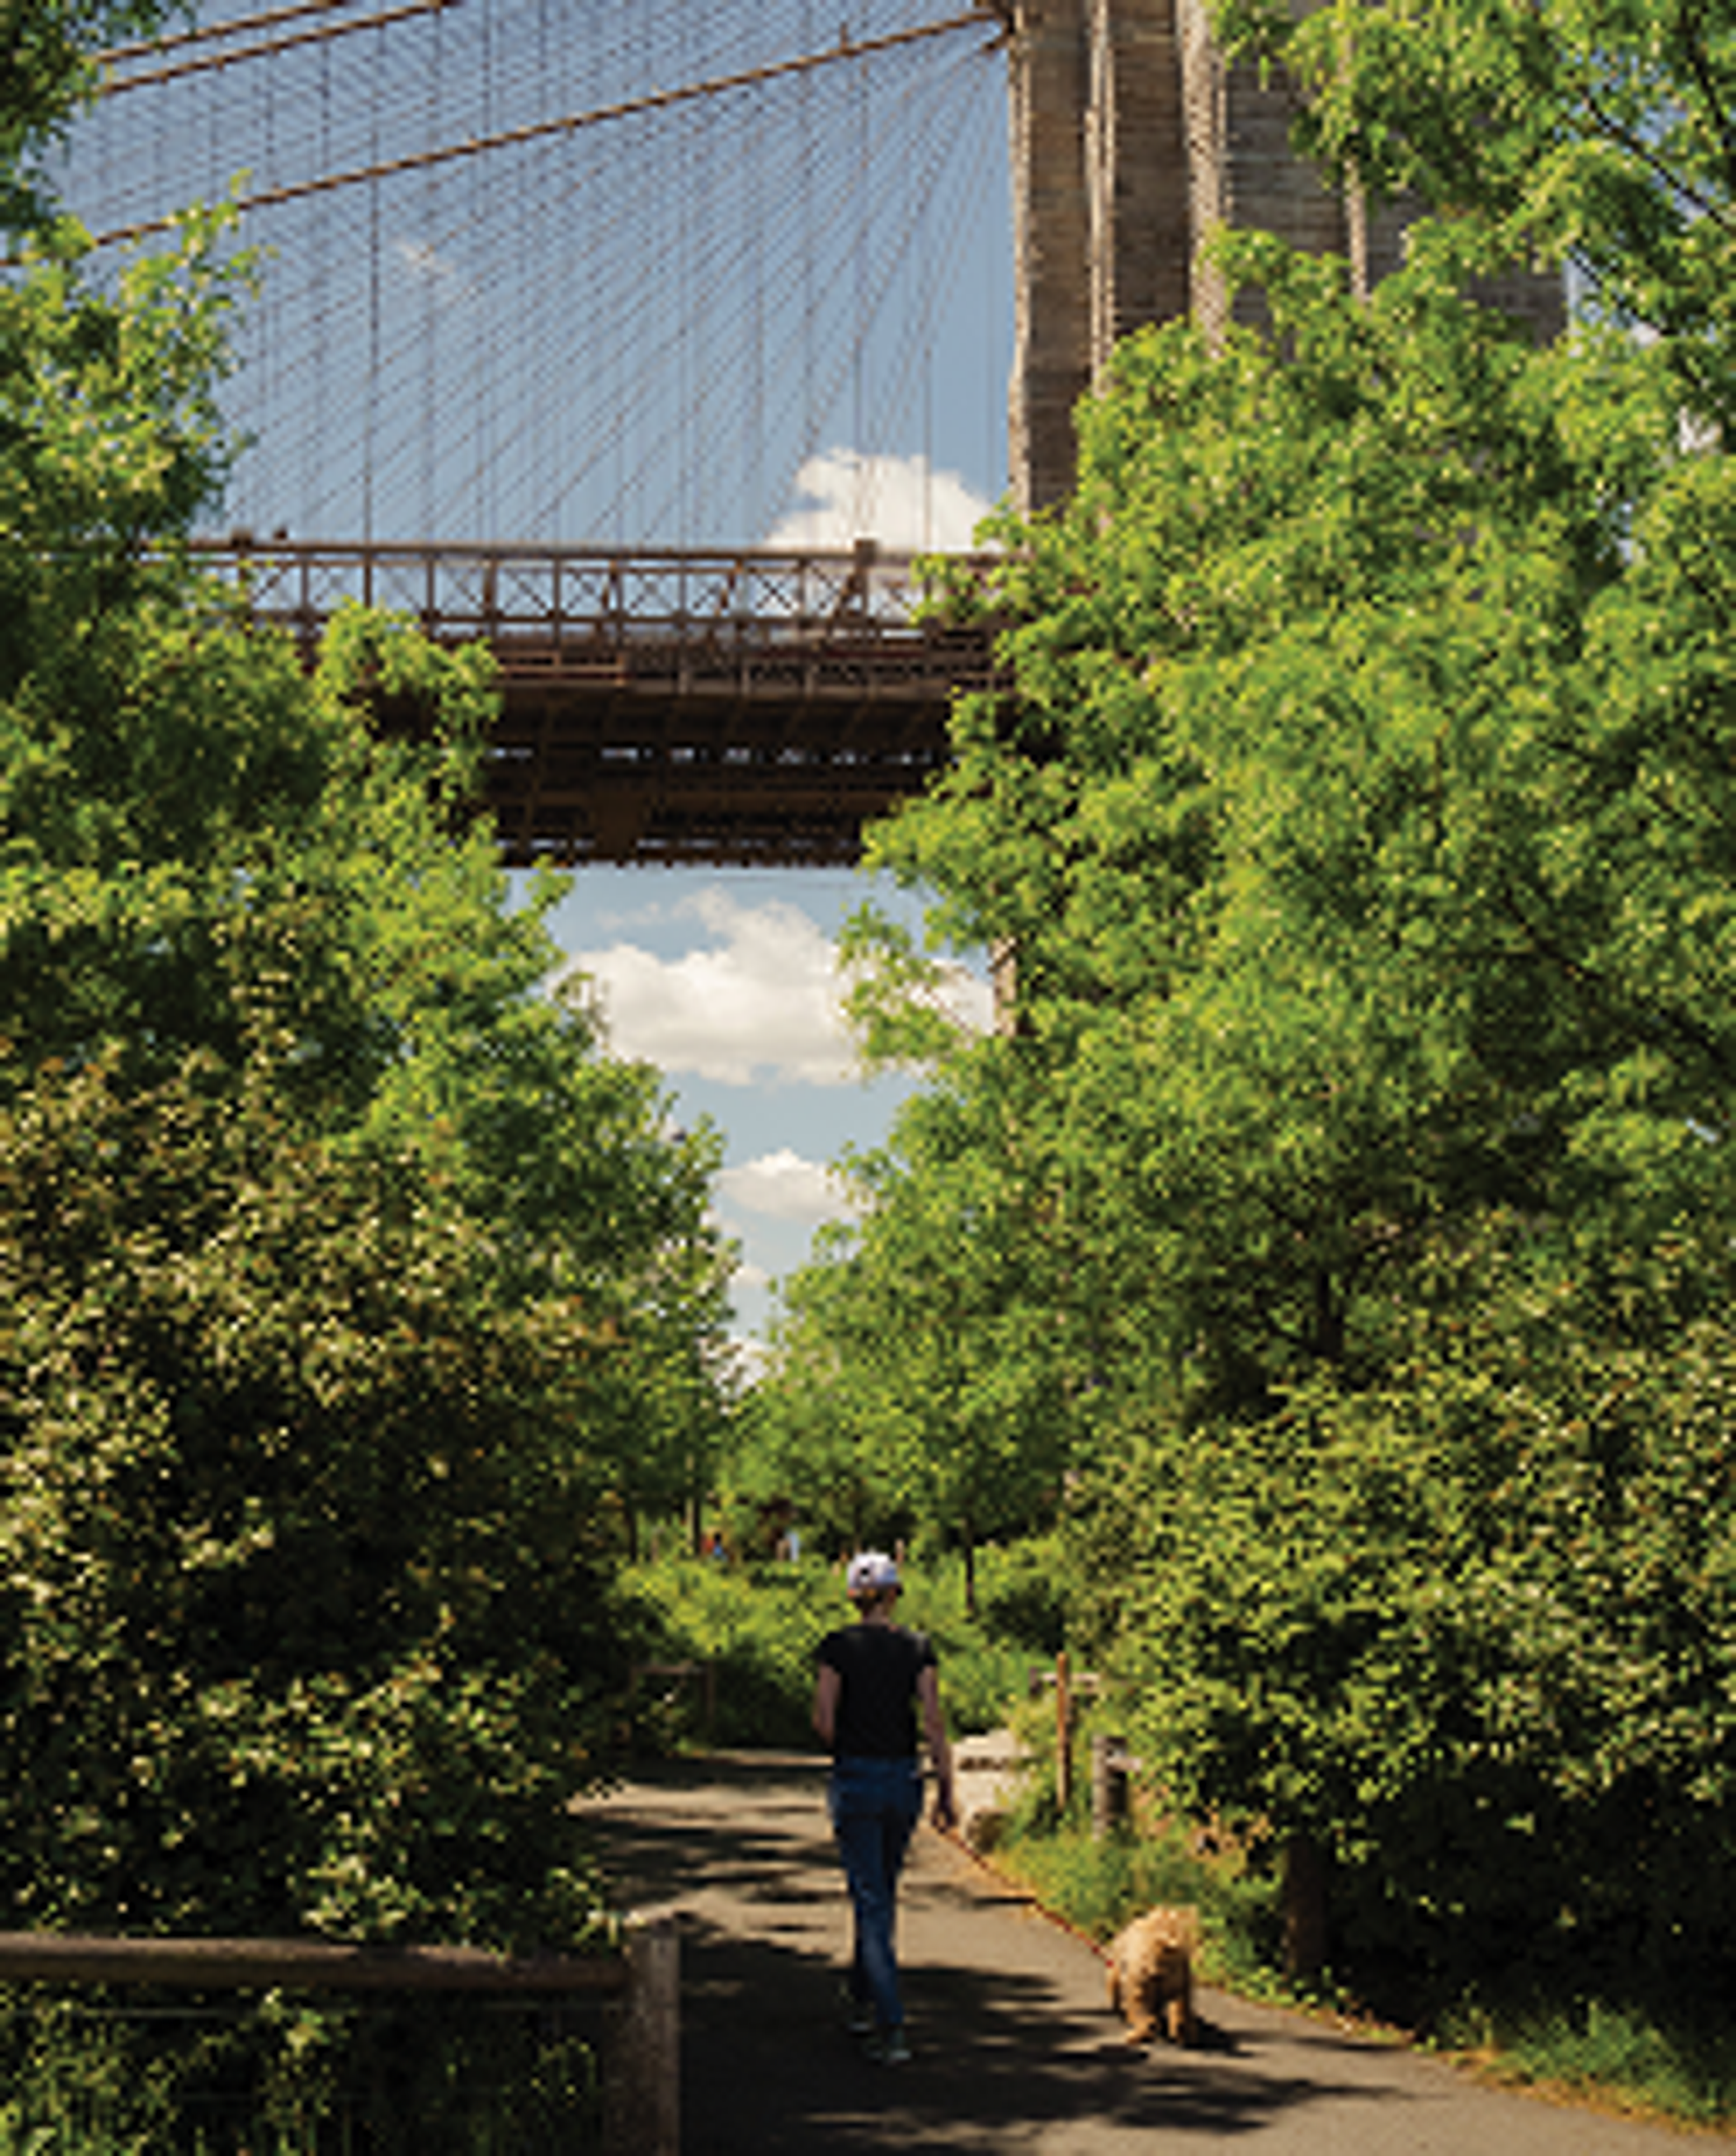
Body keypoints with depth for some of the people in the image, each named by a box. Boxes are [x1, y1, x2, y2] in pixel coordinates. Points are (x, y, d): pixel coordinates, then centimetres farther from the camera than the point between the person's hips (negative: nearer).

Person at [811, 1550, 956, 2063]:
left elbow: (824, 1722, -9)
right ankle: (862, 1998, 35)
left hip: (855, 1779, -3)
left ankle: (892, 2028, -12)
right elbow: (933, 1721, -5)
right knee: (882, 1892, 21)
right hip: (904, 1777, 3)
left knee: (872, 1902, -3)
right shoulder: (917, 1649, 0)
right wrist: (945, 1790, -1)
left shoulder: (838, 1646, -6)